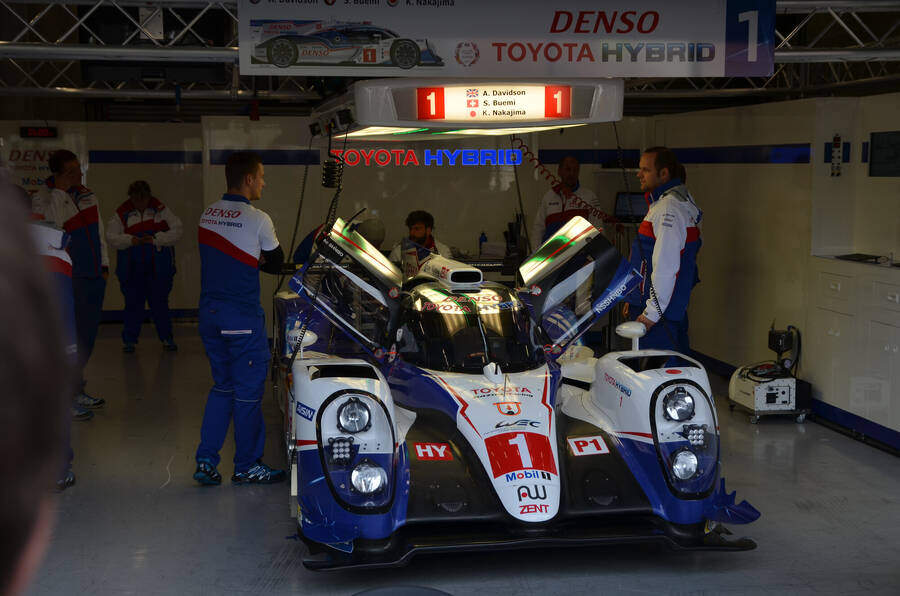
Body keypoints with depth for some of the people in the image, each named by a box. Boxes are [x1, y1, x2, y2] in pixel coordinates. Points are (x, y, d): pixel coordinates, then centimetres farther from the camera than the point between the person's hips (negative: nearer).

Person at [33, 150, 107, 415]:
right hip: (69, 279, -7)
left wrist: (104, 264, 16)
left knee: (88, 334, 12)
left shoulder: (87, 194, 12)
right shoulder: (44, 199, -8)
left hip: (95, 276, 7)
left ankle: (77, 391, 24)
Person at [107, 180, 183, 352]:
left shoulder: (161, 210, -1)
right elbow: (111, 236, -2)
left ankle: (166, 338, 14)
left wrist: (154, 239, -18)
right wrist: (131, 240, -18)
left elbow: (176, 231, -7)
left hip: (158, 267, -1)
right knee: (133, 303, 5)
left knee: (159, 302, 2)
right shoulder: (122, 214, 1)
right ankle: (129, 339, 16)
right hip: (131, 267, 1)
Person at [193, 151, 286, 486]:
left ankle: (205, 461, 13)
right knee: (248, 391, 6)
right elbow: (276, 263, 1)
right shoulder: (257, 220, -12)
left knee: (222, 386, 18)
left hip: (209, 316, 7)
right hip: (243, 318, -7)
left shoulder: (207, 215, 9)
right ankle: (247, 467, 15)